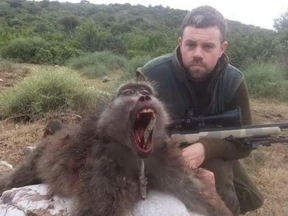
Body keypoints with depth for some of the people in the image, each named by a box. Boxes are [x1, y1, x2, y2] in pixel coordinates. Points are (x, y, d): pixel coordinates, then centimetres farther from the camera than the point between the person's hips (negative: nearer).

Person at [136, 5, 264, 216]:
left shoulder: (234, 81, -20)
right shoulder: (152, 75, -30)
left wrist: (207, 148, -42)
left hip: (210, 154, 5)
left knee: (251, 199, 10)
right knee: (216, 171, -30)